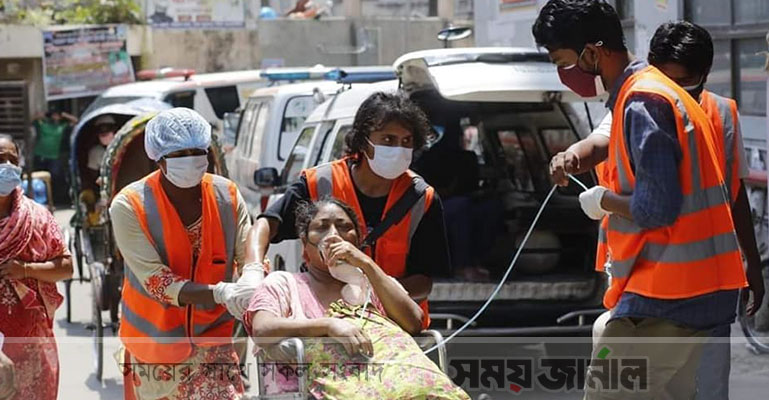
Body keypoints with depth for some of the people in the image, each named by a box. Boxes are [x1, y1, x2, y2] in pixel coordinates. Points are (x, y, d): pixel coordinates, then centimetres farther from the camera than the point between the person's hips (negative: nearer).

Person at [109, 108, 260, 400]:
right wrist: (219, 293, -36)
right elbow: (156, 282, -22)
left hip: (211, 336, 2)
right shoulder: (129, 206, -17)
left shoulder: (228, 196, -6)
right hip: (153, 340, -1)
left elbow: (249, 258, -5)